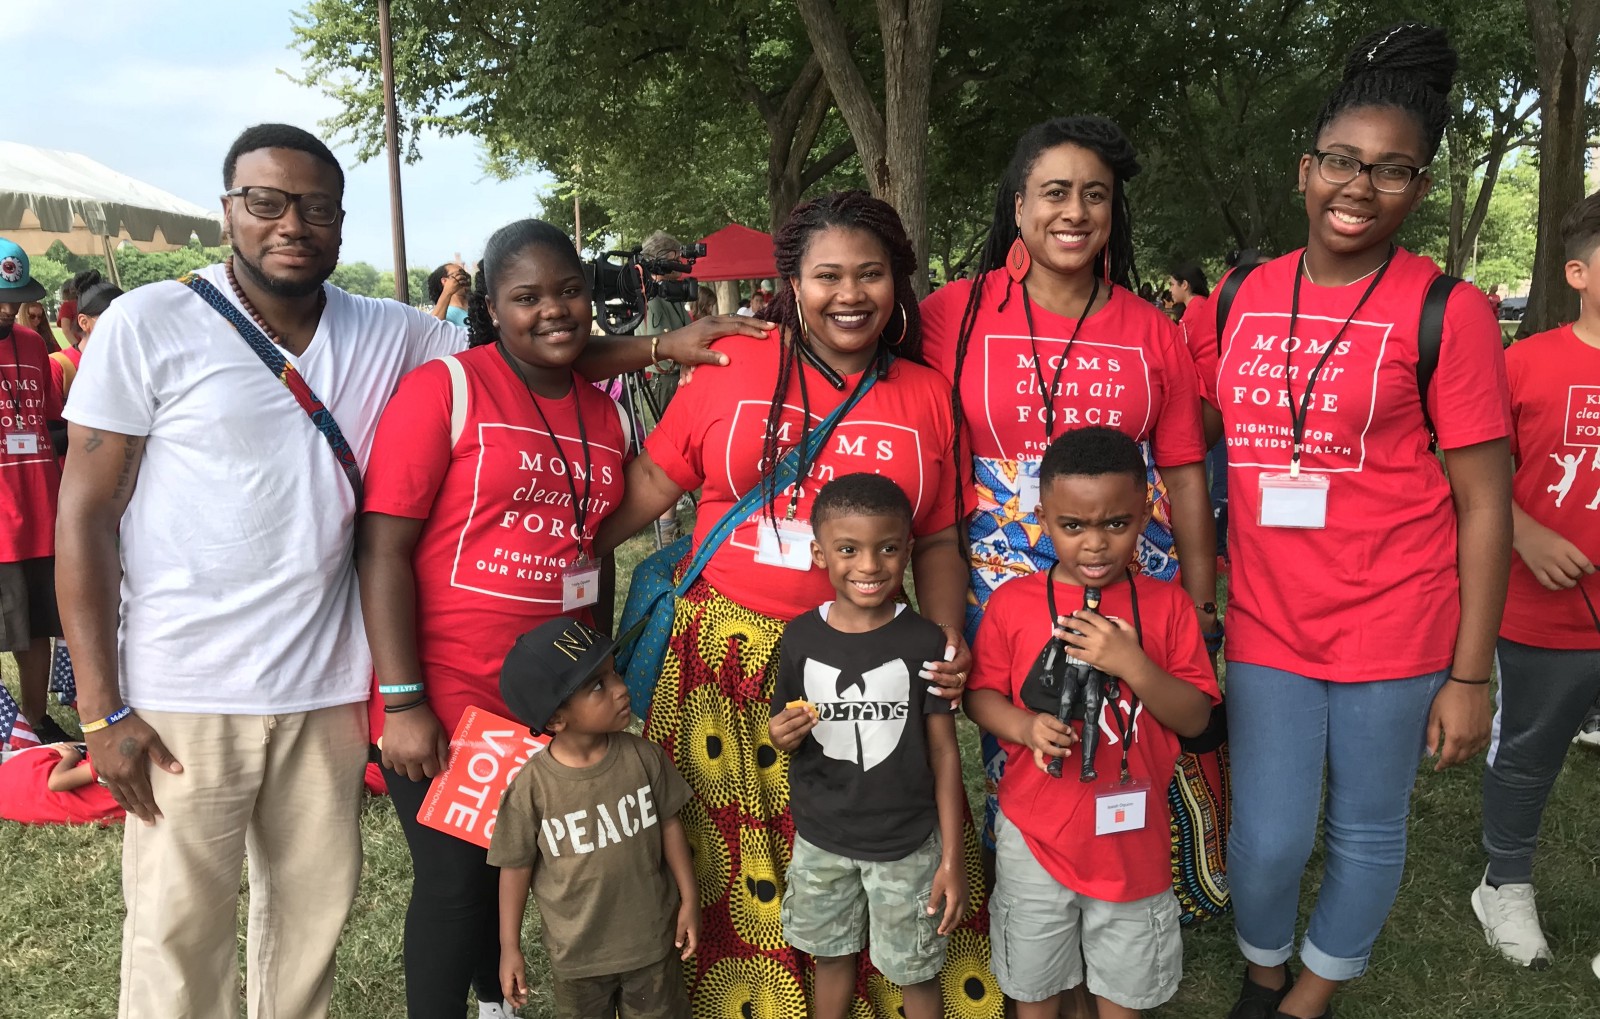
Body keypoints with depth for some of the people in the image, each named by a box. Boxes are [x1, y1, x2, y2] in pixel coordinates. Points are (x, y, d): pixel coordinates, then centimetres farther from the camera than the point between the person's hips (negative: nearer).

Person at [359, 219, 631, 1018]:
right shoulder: (445, 389, -11)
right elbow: (382, 546, -14)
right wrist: (402, 703, -18)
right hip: (446, 703, -5)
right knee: (456, 880, 5)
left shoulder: (607, 416, 7)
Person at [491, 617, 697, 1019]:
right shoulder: (531, 786, -22)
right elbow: (516, 867, -11)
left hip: (653, 937, 2)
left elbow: (669, 824, -1)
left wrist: (689, 899, 2)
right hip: (576, 952, -1)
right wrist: (510, 948, -4)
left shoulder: (643, 756, -15)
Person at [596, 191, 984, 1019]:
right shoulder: (732, 368, -2)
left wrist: (947, 641, -5)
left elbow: (936, 541, 8)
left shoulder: (927, 396, 4)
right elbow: (653, 480, 2)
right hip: (726, 653, -1)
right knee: (726, 859, 10)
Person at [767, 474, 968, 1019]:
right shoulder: (801, 638, -7)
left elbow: (944, 750, -8)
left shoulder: (925, 641, -14)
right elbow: (784, 731, 7)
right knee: (832, 955, 21)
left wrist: (952, 858, -7)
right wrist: (781, 737, -18)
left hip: (908, 844, -2)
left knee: (915, 971, 13)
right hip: (820, 840, 2)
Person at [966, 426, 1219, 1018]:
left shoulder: (1166, 606, -8)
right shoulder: (1012, 604, -9)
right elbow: (980, 694, -2)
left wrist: (1133, 665, -26)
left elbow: (1195, 718, -9)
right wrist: (1025, 727, -22)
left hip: (1131, 832, 0)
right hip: (1036, 830, 0)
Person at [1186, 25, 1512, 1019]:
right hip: (1266, 622, 3)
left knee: (1367, 831, 13)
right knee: (1269, 838, 8)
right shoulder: (1246, 296, 4)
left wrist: (1470, 675, -8)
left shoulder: (1446, 310, -8)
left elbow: (1484, 502, -7)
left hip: (1393, 629, -2)